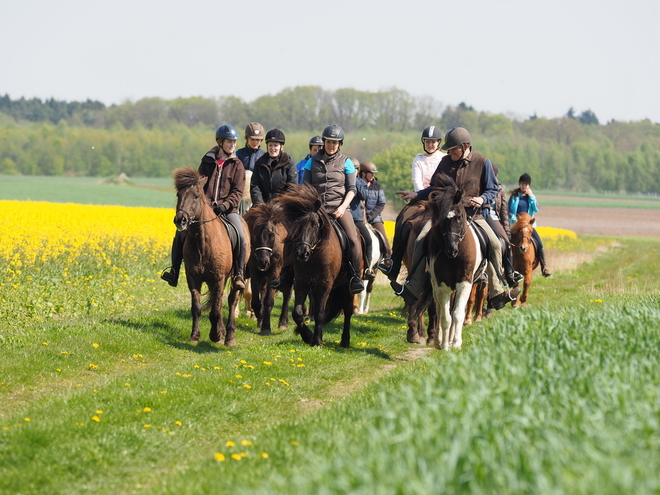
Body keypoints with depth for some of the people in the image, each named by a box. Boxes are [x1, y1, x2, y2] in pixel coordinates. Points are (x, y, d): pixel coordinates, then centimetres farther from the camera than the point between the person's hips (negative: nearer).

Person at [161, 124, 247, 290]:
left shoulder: (237, 165, 3)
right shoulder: (207, 162, 8)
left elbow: (237, 192, -3)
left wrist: (225, 205, -19)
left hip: (227, 209, -2)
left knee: (240, 237, -25)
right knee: (181, 232, -14)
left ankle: (239, 275, -14)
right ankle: (174, 272, -5)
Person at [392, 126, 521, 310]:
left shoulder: (483, 162, -2)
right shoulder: (445, 162, 5)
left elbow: (492, 190, 3)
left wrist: (482, 199, -18)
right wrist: (416, 195, 4)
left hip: (474, 214, -1)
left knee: (494, 243, -19)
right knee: (421, 240, -19)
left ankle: (496, 293, -8)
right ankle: (413, 289, -14)